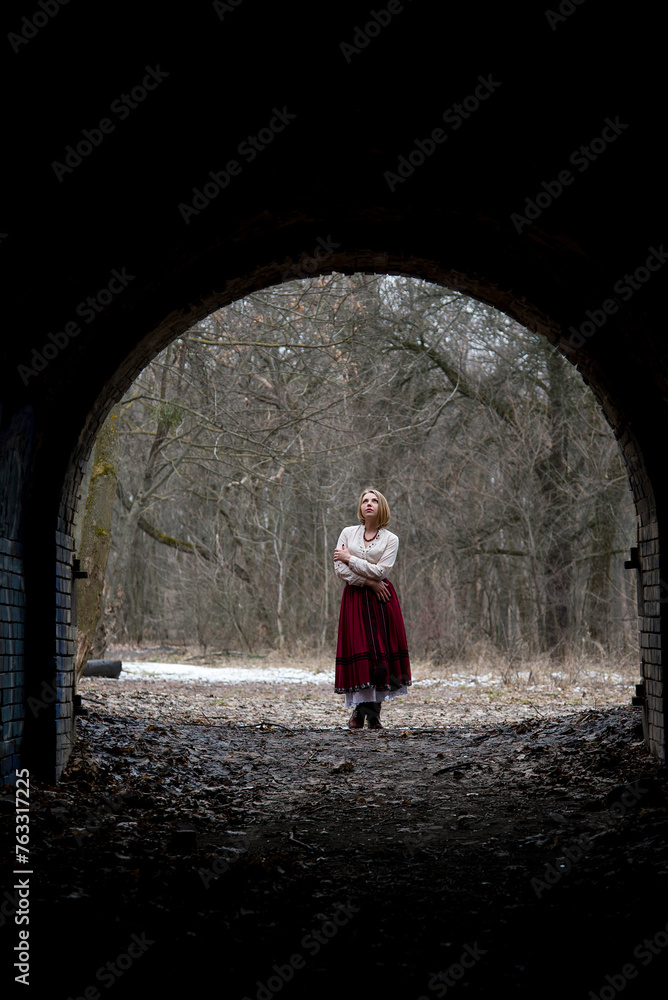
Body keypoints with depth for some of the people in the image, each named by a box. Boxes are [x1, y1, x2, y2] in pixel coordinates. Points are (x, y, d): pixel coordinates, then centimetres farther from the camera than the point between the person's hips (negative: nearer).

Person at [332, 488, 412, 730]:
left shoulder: (391, 539, 5)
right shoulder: (348, 533, 9)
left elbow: (380, 571, -8)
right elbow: (339, 569, -1)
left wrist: (350, 558, -5)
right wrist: (369, 582, -9)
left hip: (381, 600, 0)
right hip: (354, 598, 0)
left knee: (382, 651, -4)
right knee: (357, 651, -6)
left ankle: (374, 714, 3)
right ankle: (358, 711, 3)